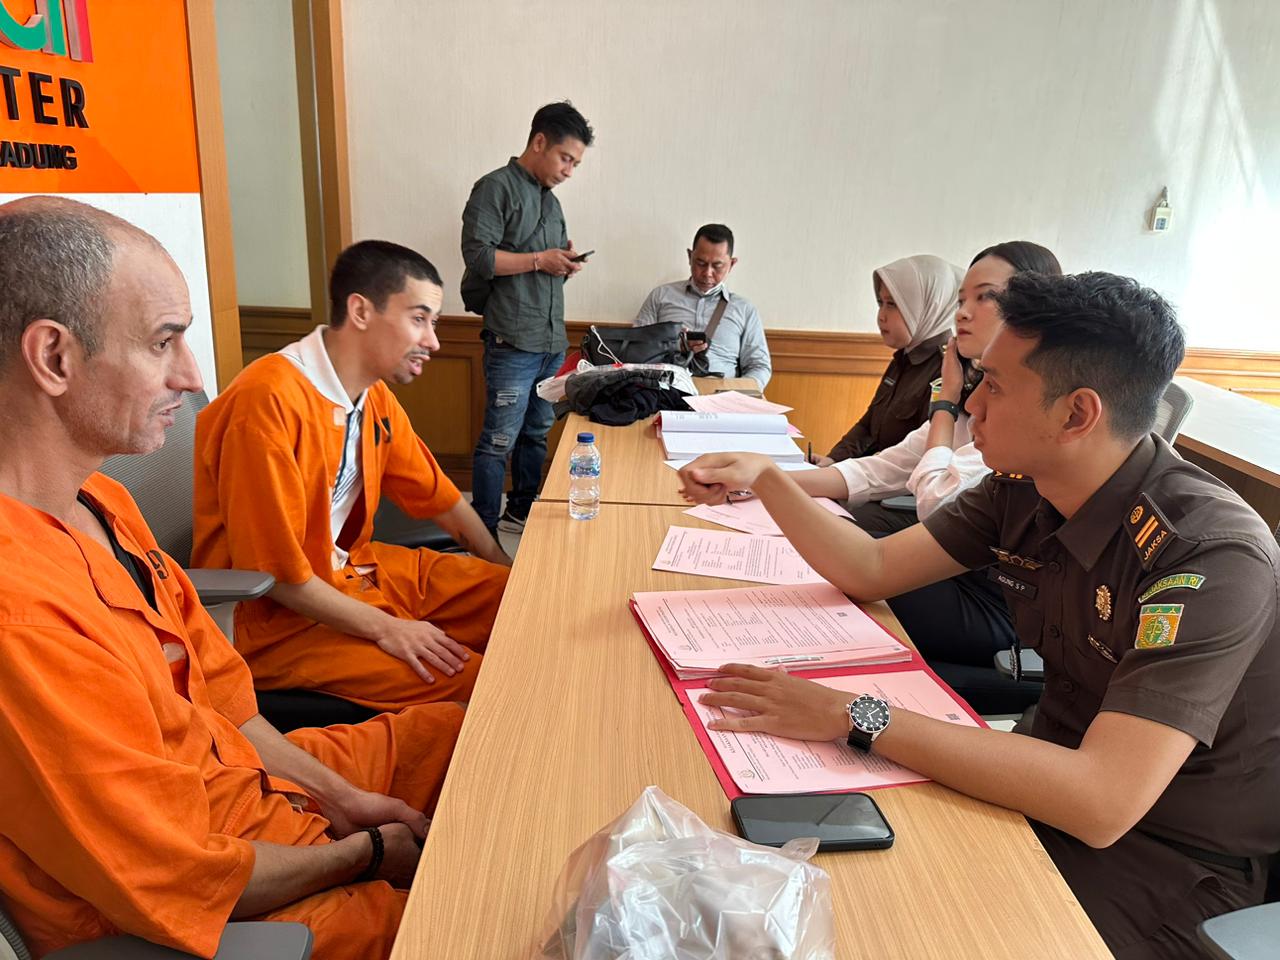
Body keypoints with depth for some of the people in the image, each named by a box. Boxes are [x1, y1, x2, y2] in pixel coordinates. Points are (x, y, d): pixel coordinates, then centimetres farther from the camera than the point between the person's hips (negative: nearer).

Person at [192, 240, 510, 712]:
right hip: (283, 618, -8)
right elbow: (271, 569, -23)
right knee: (465, 680, -21)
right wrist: (383, 628, -18)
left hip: (360, 569, 8)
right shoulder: (269, 399, -24)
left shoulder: (375, 396, 2)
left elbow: (438, 496, 12)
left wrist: (508, 569, 7)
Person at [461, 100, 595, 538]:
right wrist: (539, 260, -16)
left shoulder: (549, 199, 19)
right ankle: (484, 532, 4)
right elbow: (478, 256, -16)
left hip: (552, 340, 8)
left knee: (536, 433, 16)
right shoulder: (496, 188, -6)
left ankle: (522, 511, 31)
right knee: (499, 440, -5)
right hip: (513, 341, -8)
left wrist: (567, 259, 5)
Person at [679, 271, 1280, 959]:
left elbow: (1101, 803, -36)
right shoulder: (1023, 488, -6)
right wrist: (764, 478, -9)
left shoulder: (1211, 559, -29)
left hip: (1170, 868, -6)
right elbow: (872, 571, 2)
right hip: (1061, 780, 6)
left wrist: (856, 716, -37)